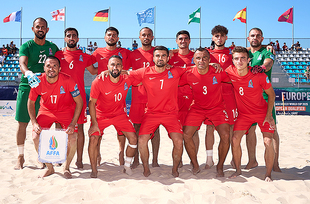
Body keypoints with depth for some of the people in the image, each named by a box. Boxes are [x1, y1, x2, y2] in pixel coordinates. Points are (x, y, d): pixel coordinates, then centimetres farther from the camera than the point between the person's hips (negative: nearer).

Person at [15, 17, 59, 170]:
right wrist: (28, 74, -39)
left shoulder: (53, 47, 10)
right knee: (22, 123, 1)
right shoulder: (26, 46, -1)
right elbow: (22, 63, -18)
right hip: (26, 87, -2)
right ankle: (20, 157, 14)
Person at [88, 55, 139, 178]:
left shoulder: (127, 79, -14)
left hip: (120, 114, 2)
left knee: (133, 138, -9)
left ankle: (127, 166, 13)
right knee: (93, 138, -18)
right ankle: (94, 170, 2)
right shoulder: (98, 82, -21)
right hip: (101, 115, -2)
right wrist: (94, 123, -16)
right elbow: (92, 102, -13)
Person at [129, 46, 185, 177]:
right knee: (142, 140, -16)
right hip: (151, 113, 0)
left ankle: (175, 169, 11)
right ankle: (146, 168, 10)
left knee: (178, 141, -16)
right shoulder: (145, 73, -1)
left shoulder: (175, 72, 0)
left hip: (171, 113, 0)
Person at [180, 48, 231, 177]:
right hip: (197, 108, 1)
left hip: (217, 108, -1)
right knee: (186, 135, -11)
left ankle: (220, 166, 8)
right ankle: (195, 165, 11)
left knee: (225, 136, -16)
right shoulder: (189, 75, -15)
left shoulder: (218, 73, -17)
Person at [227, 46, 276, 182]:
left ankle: (268, 174, 4)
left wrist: (269, 115, -10)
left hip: (262, 113, -2)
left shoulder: (259, 75, -20)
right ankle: (238, 170, 10)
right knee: (235, 139, -10)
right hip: (243, 114, 2)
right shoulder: (230, 72, -15)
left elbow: (271, 94, -6)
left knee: (268, 142, -13)